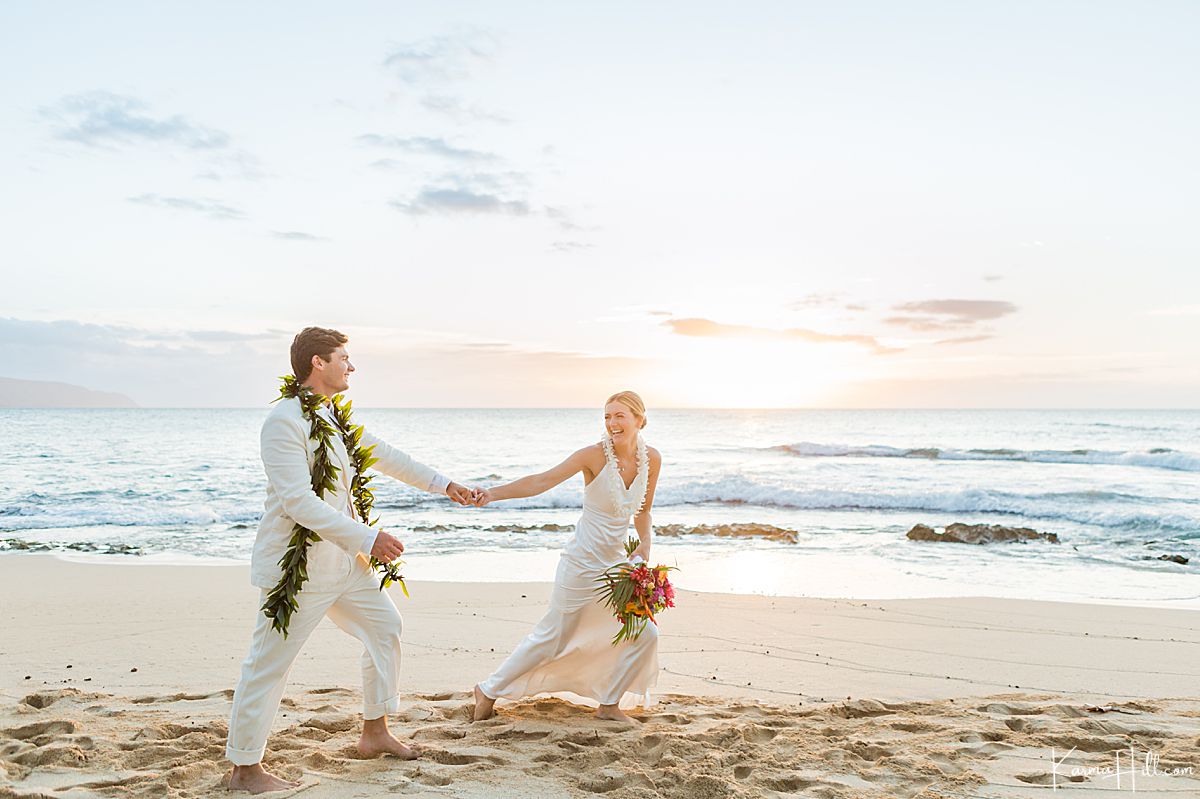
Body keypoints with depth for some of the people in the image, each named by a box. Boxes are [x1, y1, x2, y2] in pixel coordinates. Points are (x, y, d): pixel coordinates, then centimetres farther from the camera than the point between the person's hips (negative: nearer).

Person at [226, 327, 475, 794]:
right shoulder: (285, 422, -20)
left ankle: (374, 733, 30)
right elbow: (298, 501, -25)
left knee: (384, 625, 17)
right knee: (269, 664, 0)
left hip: (343, 559, 10)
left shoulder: (334, 416, 9)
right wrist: (368, 538, -24)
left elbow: (384, 455, 20)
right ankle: (244, 768, 17)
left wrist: (442, 485, 23)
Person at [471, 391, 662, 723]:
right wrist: (493, 493, -34)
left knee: (645, 635, 6)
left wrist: (644, 545, -3)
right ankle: (489, 690, 21)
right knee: (552, 636, 3)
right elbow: (542, 481, -23)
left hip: (617, 562, 6)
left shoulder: (652, 459, -1)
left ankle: (609, 704, 23)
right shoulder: (594, 455, -17)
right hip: (583, 561, -6)